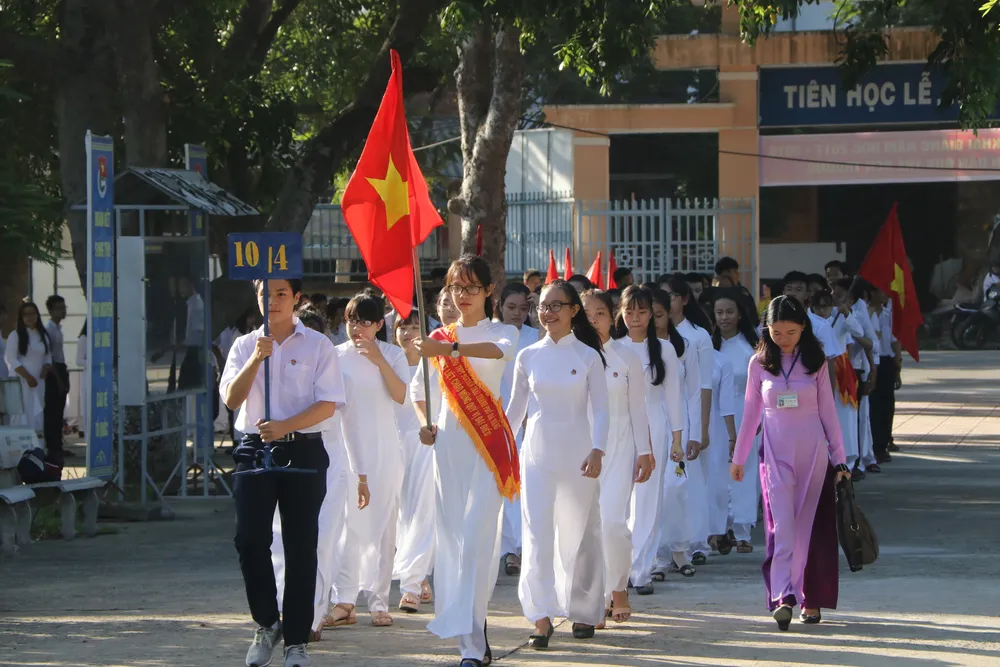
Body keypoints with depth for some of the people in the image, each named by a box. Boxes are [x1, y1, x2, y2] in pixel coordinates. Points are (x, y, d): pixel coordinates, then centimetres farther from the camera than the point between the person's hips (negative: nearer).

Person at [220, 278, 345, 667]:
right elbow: (232, 398, -2)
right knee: (250, 540, -9)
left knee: (300, 547, 0)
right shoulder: (245, 345, 10)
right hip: (255, 448, 2)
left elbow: (328, 404, -5)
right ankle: (265, 624, 10)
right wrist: (255, 359, -16)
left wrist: (285, 426, -18)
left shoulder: (317, 345, 2)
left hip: (303, 450, -2)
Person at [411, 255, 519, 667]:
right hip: (449, 443, 4)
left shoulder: (501, 332, 3)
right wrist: (424, 424, 6)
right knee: (451, 537, 2)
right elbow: (417, 388, 25)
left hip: (488, 443, -4)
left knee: (476, 539, -15)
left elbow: (499, 350, -23)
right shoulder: (439, 337, 13)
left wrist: (450, 349, -39)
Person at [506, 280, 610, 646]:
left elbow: (600, 409, -2)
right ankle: (542, 619, -13)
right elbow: (516, 409, 14)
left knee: (579, 535, 7)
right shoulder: (528, 357, 6)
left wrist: (597, 450, -15)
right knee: (537, 534, -9)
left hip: (576, 454, -1)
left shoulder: (588, 356, 0)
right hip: (537, 452, 1)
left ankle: (583, 613, 23)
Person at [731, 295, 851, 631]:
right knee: (782, 527, -12)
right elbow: (751, 412, 10)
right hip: (776, 453, 0)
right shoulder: (759, 363, 2)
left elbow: (828, 411, 5)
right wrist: (739, 457, 14)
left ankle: (810, 599, 13)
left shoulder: (815, 362, 1)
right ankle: (783, 598, -21)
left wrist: (839, 459, 6)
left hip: (812, 452, 1)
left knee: (811, 527, 3)